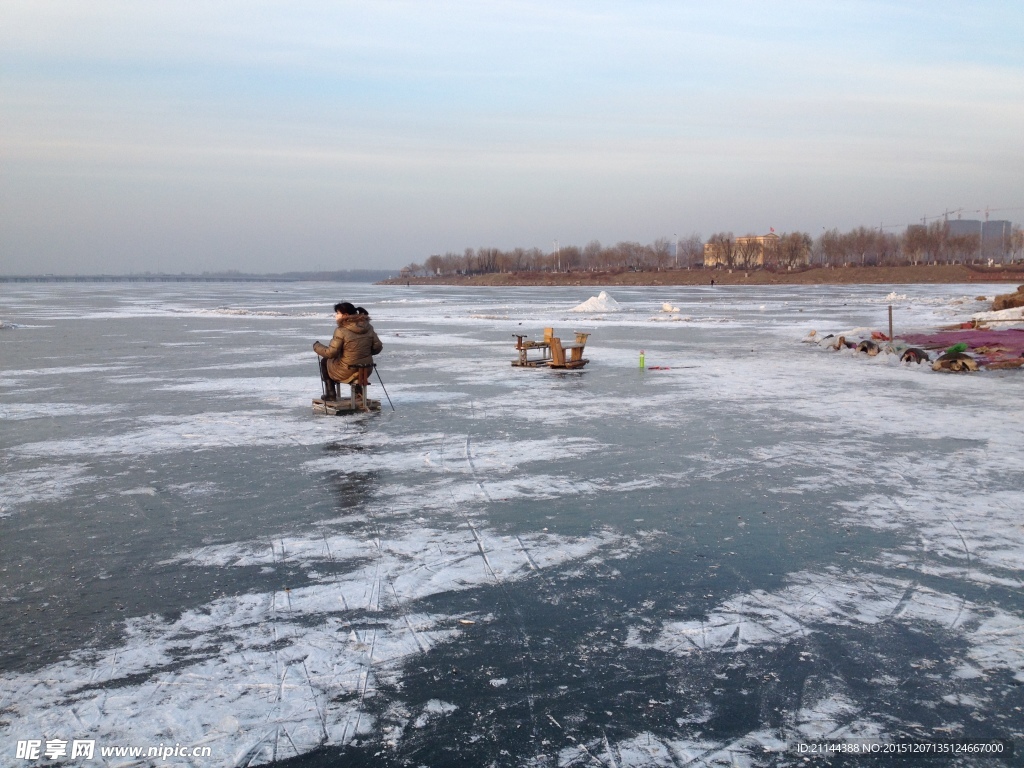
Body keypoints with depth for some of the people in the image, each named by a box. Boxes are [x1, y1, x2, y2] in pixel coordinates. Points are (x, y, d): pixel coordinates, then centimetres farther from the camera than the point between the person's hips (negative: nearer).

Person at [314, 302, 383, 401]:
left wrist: (316, 346, 0)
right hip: (366, 371, 5)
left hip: (347, 372, -5)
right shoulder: (368, 327, -2)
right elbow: (377, 347, 2)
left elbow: (331, 353, -17)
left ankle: (331, 394, 22)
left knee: (325, 361, 23)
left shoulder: (341, 331, -19)